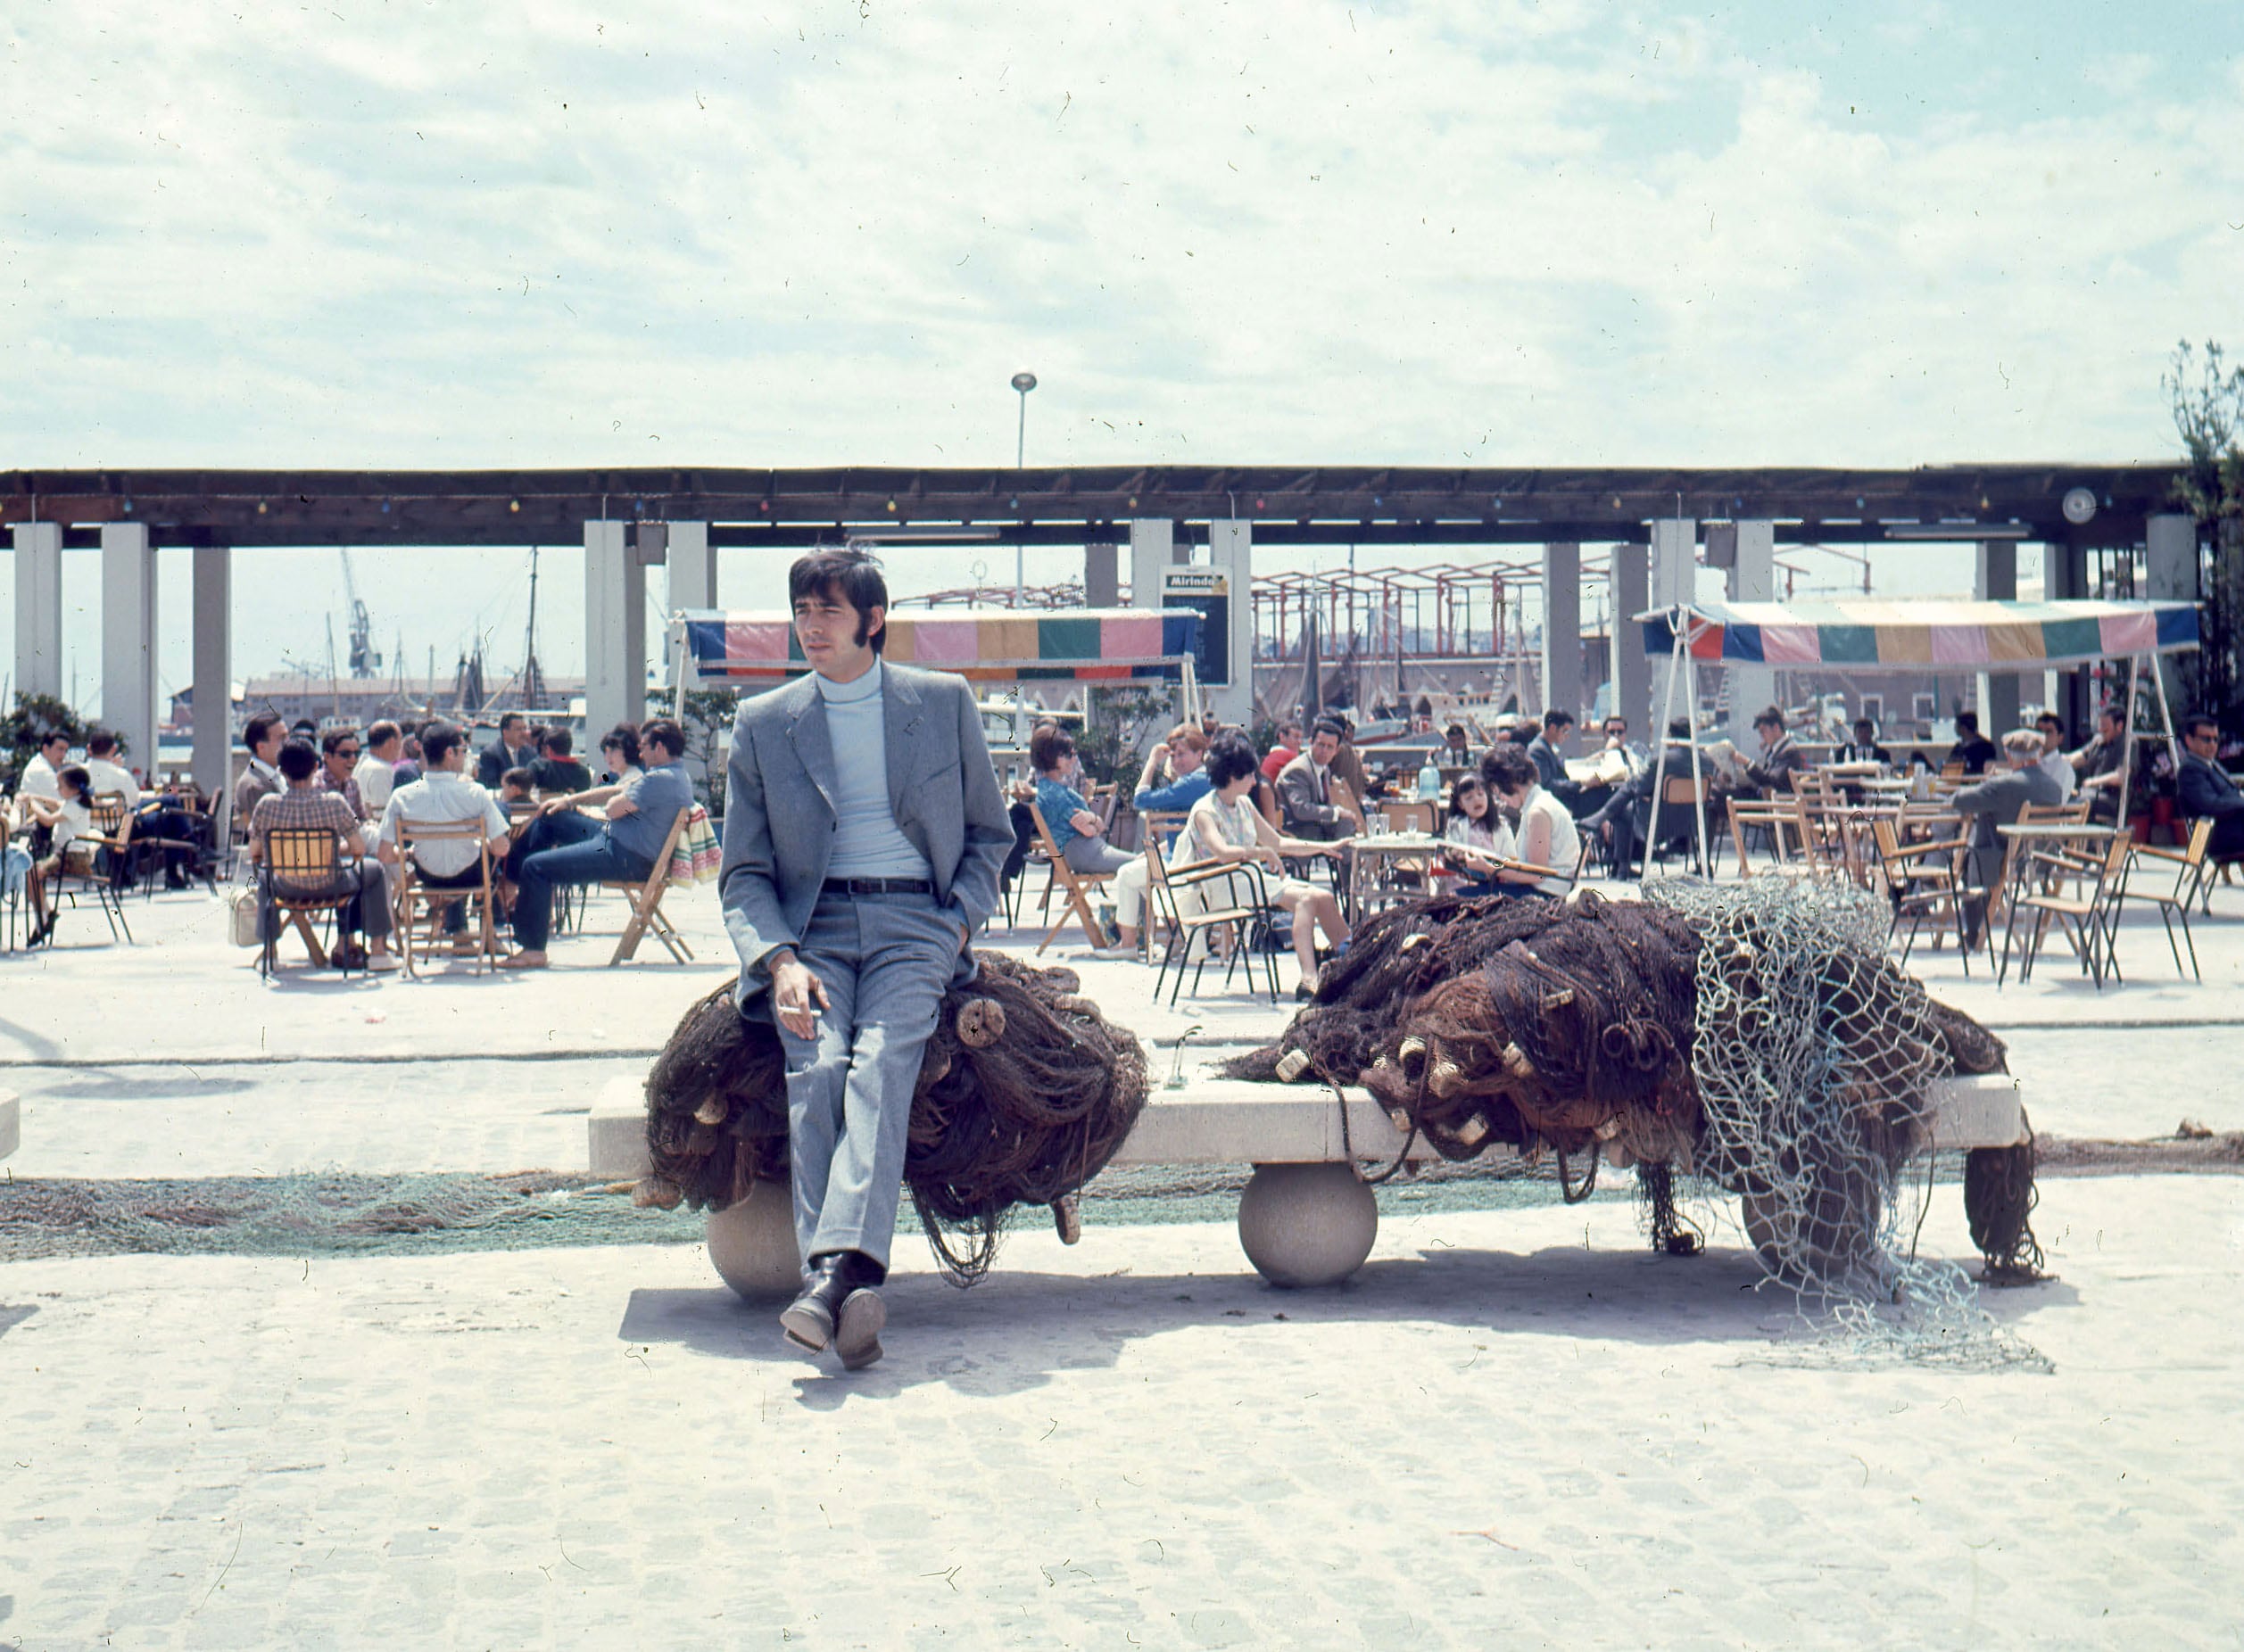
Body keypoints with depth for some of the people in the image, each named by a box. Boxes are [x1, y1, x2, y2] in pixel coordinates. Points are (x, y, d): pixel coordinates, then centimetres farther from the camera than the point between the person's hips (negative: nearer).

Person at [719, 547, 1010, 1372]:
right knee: (816, 1069, -28)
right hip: (811, 928, 1)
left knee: (881, 1060, -30)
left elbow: (989, 833, 20)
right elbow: (743, 874, 10)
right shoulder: (761, 724, 13)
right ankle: (847, 1292, -39)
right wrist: (779, 960, -10)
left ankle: (840, 1271, -47)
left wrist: (962, 918, 1)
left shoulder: (945, 701, 12)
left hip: (916, 920, -1)